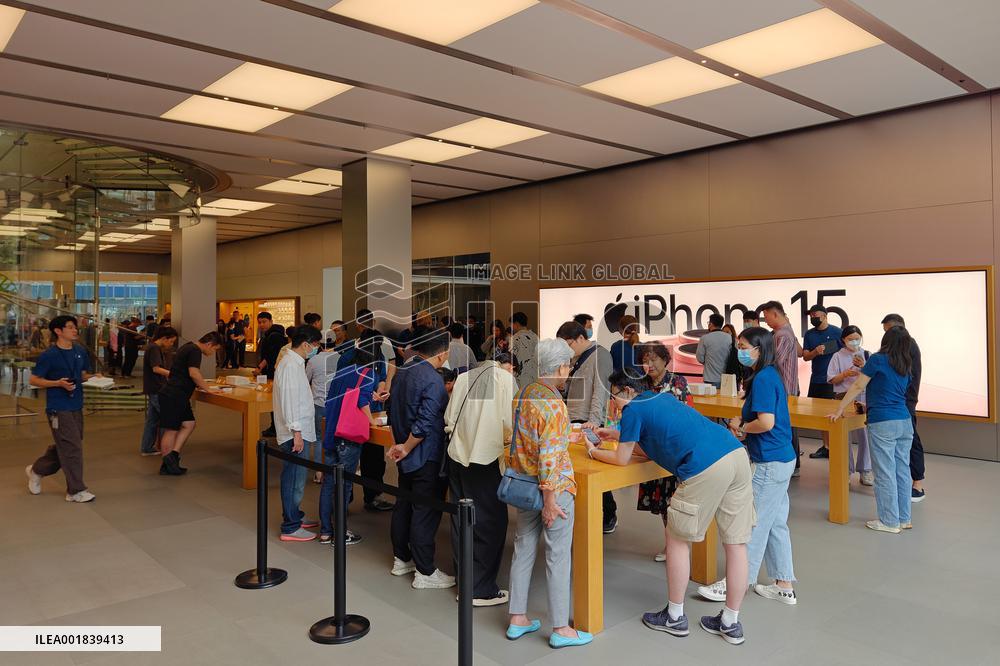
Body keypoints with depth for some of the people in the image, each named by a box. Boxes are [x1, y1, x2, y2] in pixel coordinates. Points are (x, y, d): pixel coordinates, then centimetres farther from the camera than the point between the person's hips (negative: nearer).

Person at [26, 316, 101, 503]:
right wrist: (59, 383, -20)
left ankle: (36, 470, 41)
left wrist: (94, 377, -2)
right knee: (72, 448, -6)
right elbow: (33, 380, -7)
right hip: (58, 408, -7)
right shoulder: (48, 355, -10)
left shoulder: (80, 352, 8)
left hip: (76, 406, 7)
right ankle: (76, 491, 3)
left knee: (63, 447, 18)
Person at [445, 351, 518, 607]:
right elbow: (510, 422, -11)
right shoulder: (505, 378, -5)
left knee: (461, 521, 15)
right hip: (484, 458, -6)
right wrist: (505, 436, 9)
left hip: (457, 454, 6)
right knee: (490, 523, 5)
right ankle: (481, 590, 11)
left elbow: (449, 418, 10)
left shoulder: (464, 377, 10)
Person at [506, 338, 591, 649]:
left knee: (523, 550, 15)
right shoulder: (553, 403, -22)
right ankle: (560, 629, 16)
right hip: (553, 487, -8)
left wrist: (574, 431, 28)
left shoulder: (524, 394, 4)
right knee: (558, 557, 4)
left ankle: (517, 619, 26)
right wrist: (550, 501, -19)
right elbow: (549, 456, -24)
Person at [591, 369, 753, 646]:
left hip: (706, 468, -8)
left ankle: (675, 617, 23)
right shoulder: (663, 398, 28)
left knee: (677, 539, 11)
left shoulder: (633, 409, 4)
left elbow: (621, 459, 12)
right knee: (736, 544, 12)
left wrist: (593, 451, 28)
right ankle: (730, 623, 24)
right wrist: (616, 434, 41)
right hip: (737, 454, 8)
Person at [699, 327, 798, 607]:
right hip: (781, 459, 10)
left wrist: (742, 429, -9)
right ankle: (784, 586, 24)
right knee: (776, 524, 15)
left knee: (754, 523, 0)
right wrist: (740, 420, 2)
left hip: (770, 463, -10)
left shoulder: (763, 379, -18)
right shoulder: (769, 375, 12)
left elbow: (766, 422, -26)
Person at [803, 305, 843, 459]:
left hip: (833, 380, -5)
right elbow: (805, 356, 3)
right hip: (816, 380, 5)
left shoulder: (836, 332, -4)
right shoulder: (809, 334, 9)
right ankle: (826, 447, 19)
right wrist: (816, 351, -18)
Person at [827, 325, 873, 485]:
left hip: (863, 397, 1)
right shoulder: (838, 356, 1)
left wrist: (863, 367, -13)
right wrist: (845, 374, -17)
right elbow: (832, 379, 0)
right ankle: (846, 470, 16)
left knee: (864, 435, 0)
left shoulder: (866, 355, 4)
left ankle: (865, 470, 14)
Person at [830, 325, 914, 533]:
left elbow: (858, 387, -6)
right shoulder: (906, 366, 12)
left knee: (885, 473, 0)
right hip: (905, 422, 7)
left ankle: (889, 521, 7)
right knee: (902, 471, 12)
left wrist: (839, 410, -1)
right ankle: (904, 518, 21)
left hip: (882, 423, -7)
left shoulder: (878, 359, -7)